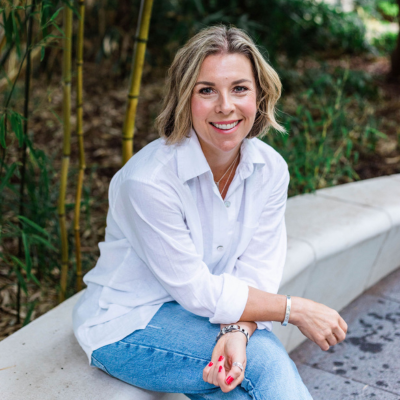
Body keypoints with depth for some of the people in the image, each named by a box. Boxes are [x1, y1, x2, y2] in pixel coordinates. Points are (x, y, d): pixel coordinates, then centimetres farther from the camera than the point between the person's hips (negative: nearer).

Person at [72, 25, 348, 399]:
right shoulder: (149, 181, -27)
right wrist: (295, 310, -17)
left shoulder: (270, 169, -8)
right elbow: (198, 291, -21)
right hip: (126, 326, -5)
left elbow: (258, 271, -7)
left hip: (203, 315, 5)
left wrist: (237, 332, -27)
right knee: (266, 361, -24)